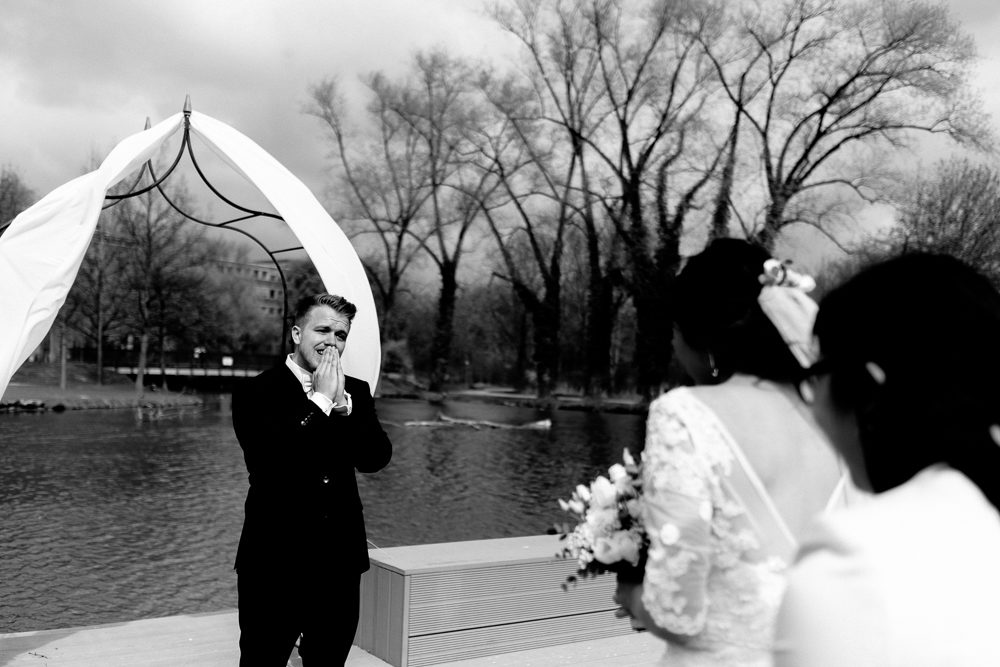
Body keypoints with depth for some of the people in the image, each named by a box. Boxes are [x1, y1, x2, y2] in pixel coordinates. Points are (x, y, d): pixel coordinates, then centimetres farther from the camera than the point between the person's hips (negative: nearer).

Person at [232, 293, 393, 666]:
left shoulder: (356, 392, 7)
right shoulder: (256, 393, -7)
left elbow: (376, 458, -5)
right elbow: (269, 460, -22)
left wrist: (342, 402, -16)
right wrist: (320, 400, -18)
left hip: (340, 560, 4)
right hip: (275, 561, -4)